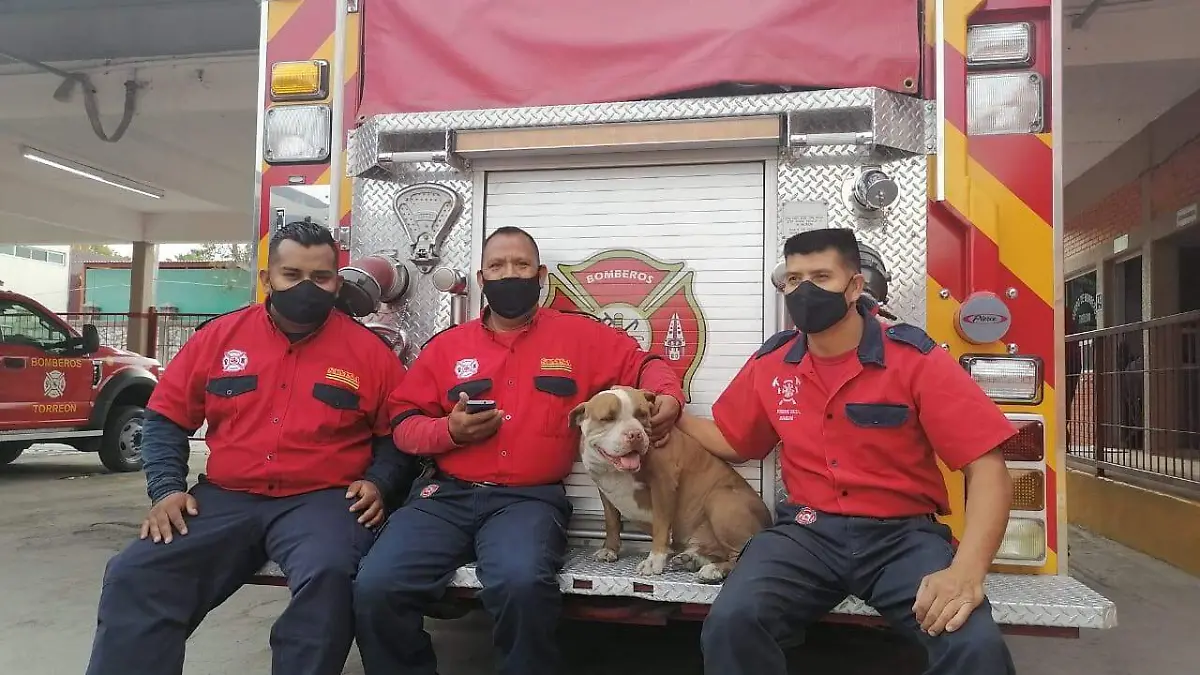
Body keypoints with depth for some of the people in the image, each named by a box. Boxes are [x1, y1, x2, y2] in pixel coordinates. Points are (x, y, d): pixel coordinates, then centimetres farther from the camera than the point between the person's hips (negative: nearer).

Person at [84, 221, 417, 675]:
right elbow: (166, 418, 14)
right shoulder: (218, 337, 9)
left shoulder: (368, 350, 3)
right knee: (134, 578, -18)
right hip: (225, 498, 3)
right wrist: (167, 489, 0)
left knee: (327, 576, -33)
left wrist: (378, 482, -8)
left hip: (321, 501, -2)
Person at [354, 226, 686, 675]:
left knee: (521, 584, -34)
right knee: (375, 587, -21)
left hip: (529, 499, -2)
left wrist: (667, 396, -7)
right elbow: (403, 424, 14)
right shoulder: (447, 345, 13)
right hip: (447, 496, 3)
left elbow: (644, 365, 15)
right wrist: (448, 430, -6)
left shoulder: (579, 335, 9)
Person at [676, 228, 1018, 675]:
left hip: (903, 533, -2)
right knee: (729, 623, -26)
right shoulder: (770, 364, 6)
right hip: (808, 531, 3)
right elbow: (732, 442, 22)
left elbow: (986, 469, -11)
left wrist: (966, 571, -25)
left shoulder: (916, 359, -8)